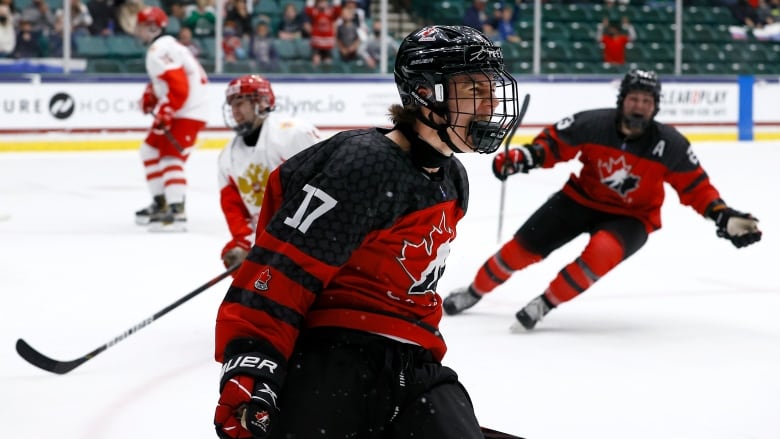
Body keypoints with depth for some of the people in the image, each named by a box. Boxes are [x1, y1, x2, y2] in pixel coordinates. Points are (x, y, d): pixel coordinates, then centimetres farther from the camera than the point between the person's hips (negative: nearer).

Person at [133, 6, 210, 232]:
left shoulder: (160, 51, -17)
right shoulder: (164, 46, 16)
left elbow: (179, 86, -26)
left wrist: (164, 113, -27)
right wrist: (151, 95, 13)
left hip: (187, 113, -11)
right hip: (175, 110, 11)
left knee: (170, 157, -19)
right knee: (150, 150, 19)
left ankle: (176, 212, -26)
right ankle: (161, 202, 25)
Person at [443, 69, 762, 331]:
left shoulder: (670, 145, -19)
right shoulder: (592, 125, -20)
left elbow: (696, 187, -9)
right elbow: (553, 142, -6)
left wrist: (724, 216, -21)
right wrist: (522, 157, -23)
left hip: (631, 216, -1)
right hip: (581, 199, 1)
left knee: (602, 252, -34)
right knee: (521, 249, -1)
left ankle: (546, 303, -14)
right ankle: (476, 290, 27)